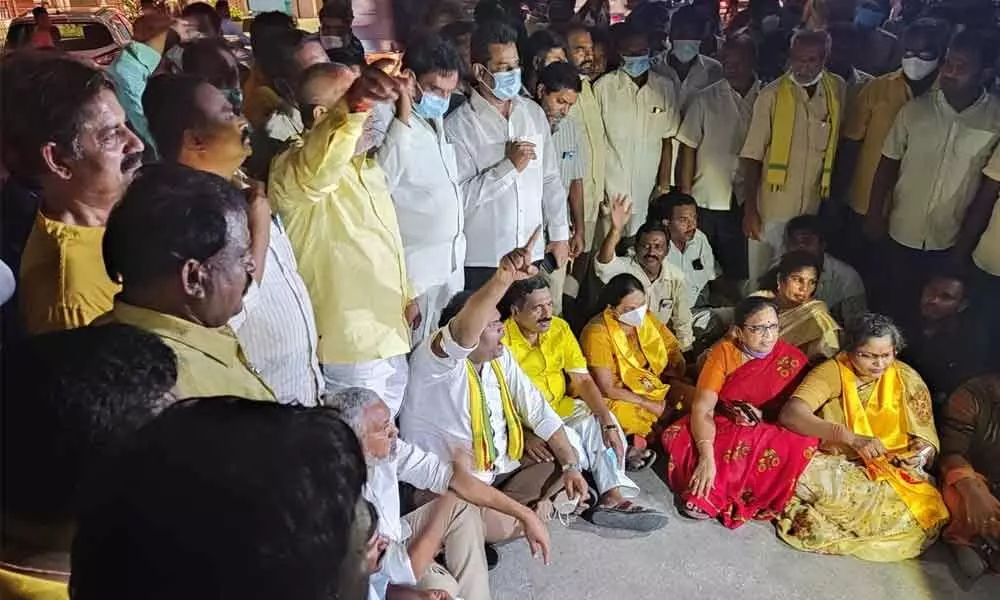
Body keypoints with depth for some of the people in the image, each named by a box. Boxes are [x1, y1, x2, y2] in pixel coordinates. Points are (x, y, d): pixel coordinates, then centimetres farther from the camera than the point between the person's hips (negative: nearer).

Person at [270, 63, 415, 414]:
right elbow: (319, 167, -43)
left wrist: (407, 294, 23)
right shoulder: (291, 168, -17)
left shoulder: (364, 164, 13)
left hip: (390, 337, 9)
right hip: (350, 347, -9)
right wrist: (353, 104, -59)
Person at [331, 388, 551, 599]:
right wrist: (444, 508, -24)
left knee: (462, 508, 2)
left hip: (393, 543, 8)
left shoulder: (384, 447, -19)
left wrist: (523, 514, -14)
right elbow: (406, 571, -34)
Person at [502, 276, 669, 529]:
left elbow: (583, 380, -3)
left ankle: (613, 496, -19)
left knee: (600, 422, -17)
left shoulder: (560, 328, -1)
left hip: (562, 407, 6)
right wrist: (525, 435, -33)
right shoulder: (502, 340, -18)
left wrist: (608, 423, -16)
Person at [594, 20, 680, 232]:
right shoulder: (603, 87, -3)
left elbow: (667, 140, 9)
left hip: (649, 190, 2)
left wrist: (664, 183, 5)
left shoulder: (664, 88, 5)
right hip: (611, 190, -2)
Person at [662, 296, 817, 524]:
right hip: (723, 427, 0)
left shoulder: (793, 360, -12)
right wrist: (707, 456, -34)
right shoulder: (724, 351, -12)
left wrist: (763, 417, -24)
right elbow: (702, 408, -20)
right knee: (677, 436, -26)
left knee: (802, 443, -34)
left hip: (770, 434, 0)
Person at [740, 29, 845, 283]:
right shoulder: (772, 95, -8)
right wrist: (750, 209, -10)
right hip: (771, 209, -3)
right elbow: (751, 156, -7)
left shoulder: (838, 91, 1)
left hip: (814, 211, 3)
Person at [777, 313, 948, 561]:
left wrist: (922, 454, -17)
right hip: (835, 467, -3)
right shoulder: (833, 371, -9)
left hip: (893, 472, 3)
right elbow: (790, 414, -24)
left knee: (924, 513, -28)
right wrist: (852, 438, -32)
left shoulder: (908, 379, 1)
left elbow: (927, 438, 8)